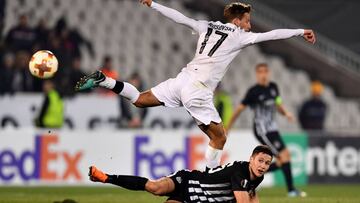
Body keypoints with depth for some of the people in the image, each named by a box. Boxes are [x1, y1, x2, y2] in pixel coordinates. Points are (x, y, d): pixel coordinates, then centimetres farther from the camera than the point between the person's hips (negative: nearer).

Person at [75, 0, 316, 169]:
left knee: (140, 100, 17)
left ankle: (104, 81, 1)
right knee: (219, 138, 3)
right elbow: (271, 35, -7)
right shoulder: (238, 36, -2)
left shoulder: (208, 27, 14)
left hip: (182, 79, 6)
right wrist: (301, 32, 0)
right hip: (198, 90, -6)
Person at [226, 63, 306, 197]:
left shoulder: (273, 87, 9)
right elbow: (240, 109, -6)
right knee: (285, 155, -15)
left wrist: (286, 113, -2)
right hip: (262, 130, -8)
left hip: (272, 129, 8)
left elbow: (278, 105, 21)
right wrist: (228, 128, 0)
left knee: (281, 163, 4)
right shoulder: (254, 91, -12)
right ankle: (291, 189, -11)